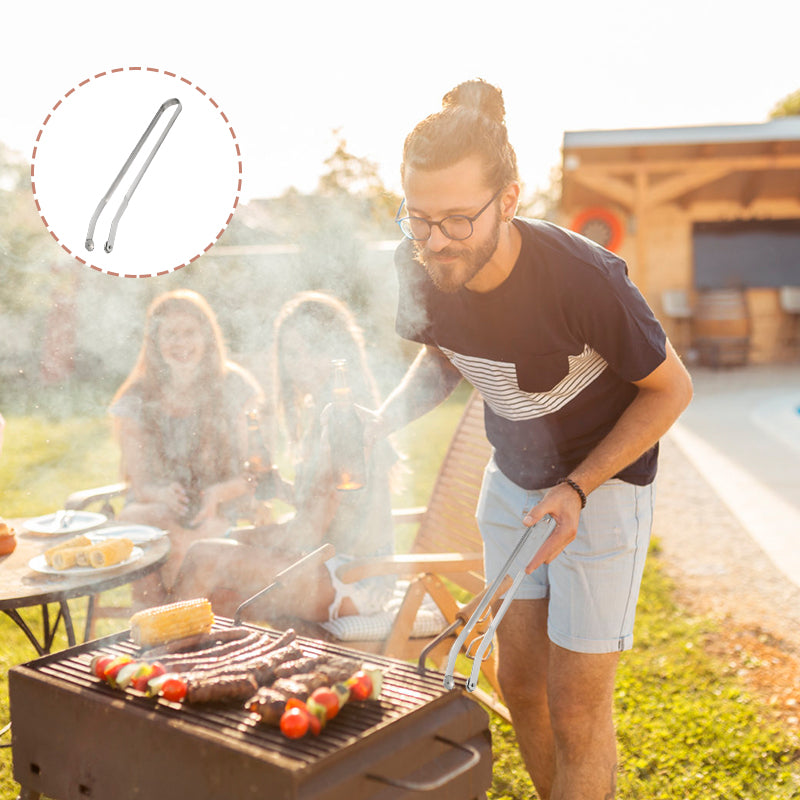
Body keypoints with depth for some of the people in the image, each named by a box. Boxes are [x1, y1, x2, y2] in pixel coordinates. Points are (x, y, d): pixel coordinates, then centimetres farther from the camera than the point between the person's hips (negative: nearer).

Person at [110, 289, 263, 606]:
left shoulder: (234, 386, -1)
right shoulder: (136, 399, 3)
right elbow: (139, 482, 0)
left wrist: (216, 494, -23)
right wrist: (163, 494, -24)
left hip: (222, 514, -1)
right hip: (155, 505, 2)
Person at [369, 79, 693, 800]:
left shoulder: (581, 277, -32)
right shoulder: (423, 272, -17)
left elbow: (671, 388, -17)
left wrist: (577, 489, -23)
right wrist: (386, 419, -14)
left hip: (604, 482, -5)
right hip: (514, 480, 5)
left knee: (576, 707, 0)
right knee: (519, 679, 16)